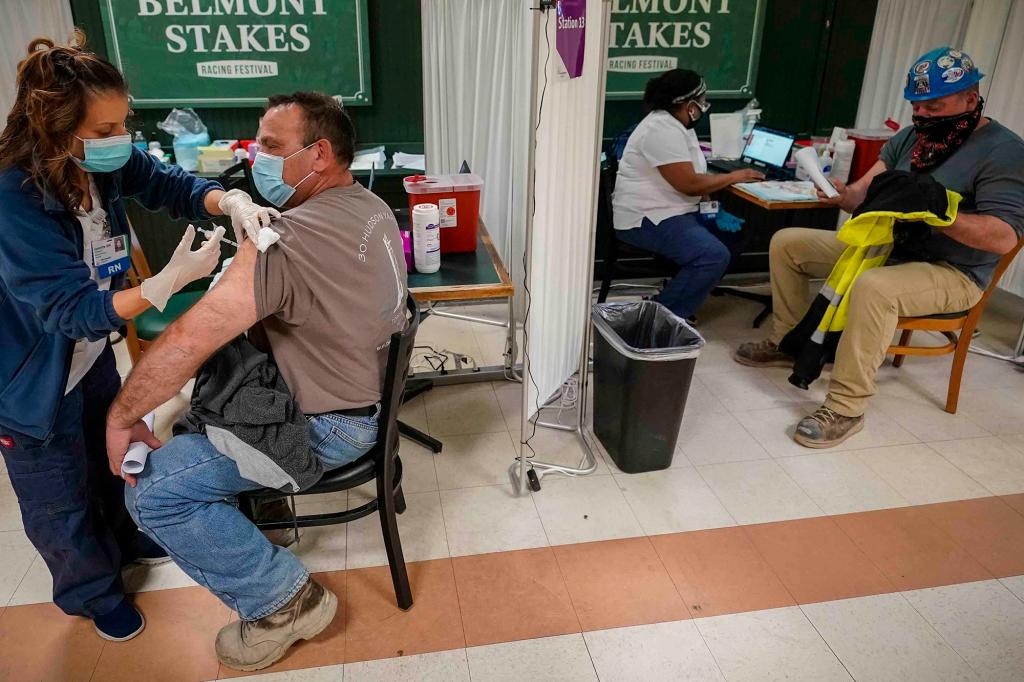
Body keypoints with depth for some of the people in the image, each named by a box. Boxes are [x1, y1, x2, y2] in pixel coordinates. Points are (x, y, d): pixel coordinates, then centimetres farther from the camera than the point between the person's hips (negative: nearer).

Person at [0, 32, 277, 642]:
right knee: (61, 500, 15)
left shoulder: (108, 161, -17)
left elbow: (172, 185, -4)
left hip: (92, 354, 7)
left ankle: (128, 539, 55)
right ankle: (93, 591, 41)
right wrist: (171, 281, -46)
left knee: (115, 454, 27)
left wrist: (232, 201, -26)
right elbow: (70, 310, -34)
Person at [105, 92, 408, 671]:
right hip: (365, 387, 10)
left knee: (152, 491, -6)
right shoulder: (374, 208, 1)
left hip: (327, 427, -9)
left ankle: (286, 600, 3)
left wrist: (120, 418, -16)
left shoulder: (287, 241, -30)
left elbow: (187, 341, -32)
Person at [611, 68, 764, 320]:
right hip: (647, 219, -11)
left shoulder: (675, 125, 14)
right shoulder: (662, 130, -19)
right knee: (715, 255, -24)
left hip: (670, 212, 11)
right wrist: (733, 177, -8)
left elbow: (690, 176, 15)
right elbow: (689, 184, -22)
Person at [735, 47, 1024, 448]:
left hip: (951, 272, -8)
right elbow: (867, 193, 0)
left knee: (872, 288, -41)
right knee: (786, 242, 3)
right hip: (884, 247, 8)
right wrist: (844, 195, -24)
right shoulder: (911, 136, 9)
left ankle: (845, 409, -28)